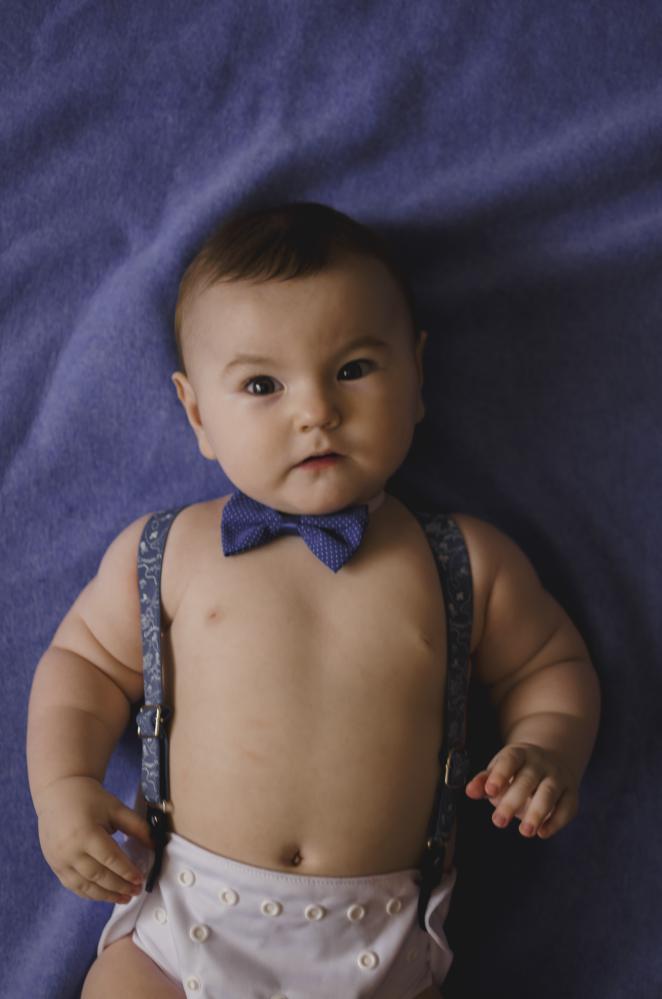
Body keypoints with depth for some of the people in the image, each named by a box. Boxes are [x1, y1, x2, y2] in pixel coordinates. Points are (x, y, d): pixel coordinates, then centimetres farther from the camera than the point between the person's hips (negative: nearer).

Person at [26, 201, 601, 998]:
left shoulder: (467, 562, 1)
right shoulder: (166, 552, 1)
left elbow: (548, 665, 14)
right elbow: (85, 660, 11)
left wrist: (548, 750, -5)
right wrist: (63, 783, -3)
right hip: (183, 918, 0)